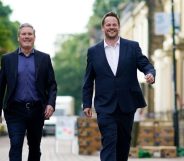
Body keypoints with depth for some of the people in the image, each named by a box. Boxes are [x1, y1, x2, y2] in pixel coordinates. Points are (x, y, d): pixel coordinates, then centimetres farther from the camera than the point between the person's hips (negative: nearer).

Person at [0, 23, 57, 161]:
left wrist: (51, 103, -10)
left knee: (35, 147, 11)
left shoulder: (44, 58, 7)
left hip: (37, 110, 2)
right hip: (15, 110, -1)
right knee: (16, 146, -11)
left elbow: (52, 85, 5)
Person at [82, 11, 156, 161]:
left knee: (124, 142, 11)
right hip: (105, 107, -2)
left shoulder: (132, 47, 5)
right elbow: (88, 80, 9)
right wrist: (87, 104, 5)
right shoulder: (93, 51, 6)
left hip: (127, 104, 2)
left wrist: (150, 73, -25)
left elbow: (145, 64, -1)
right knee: (109, 142, -11)